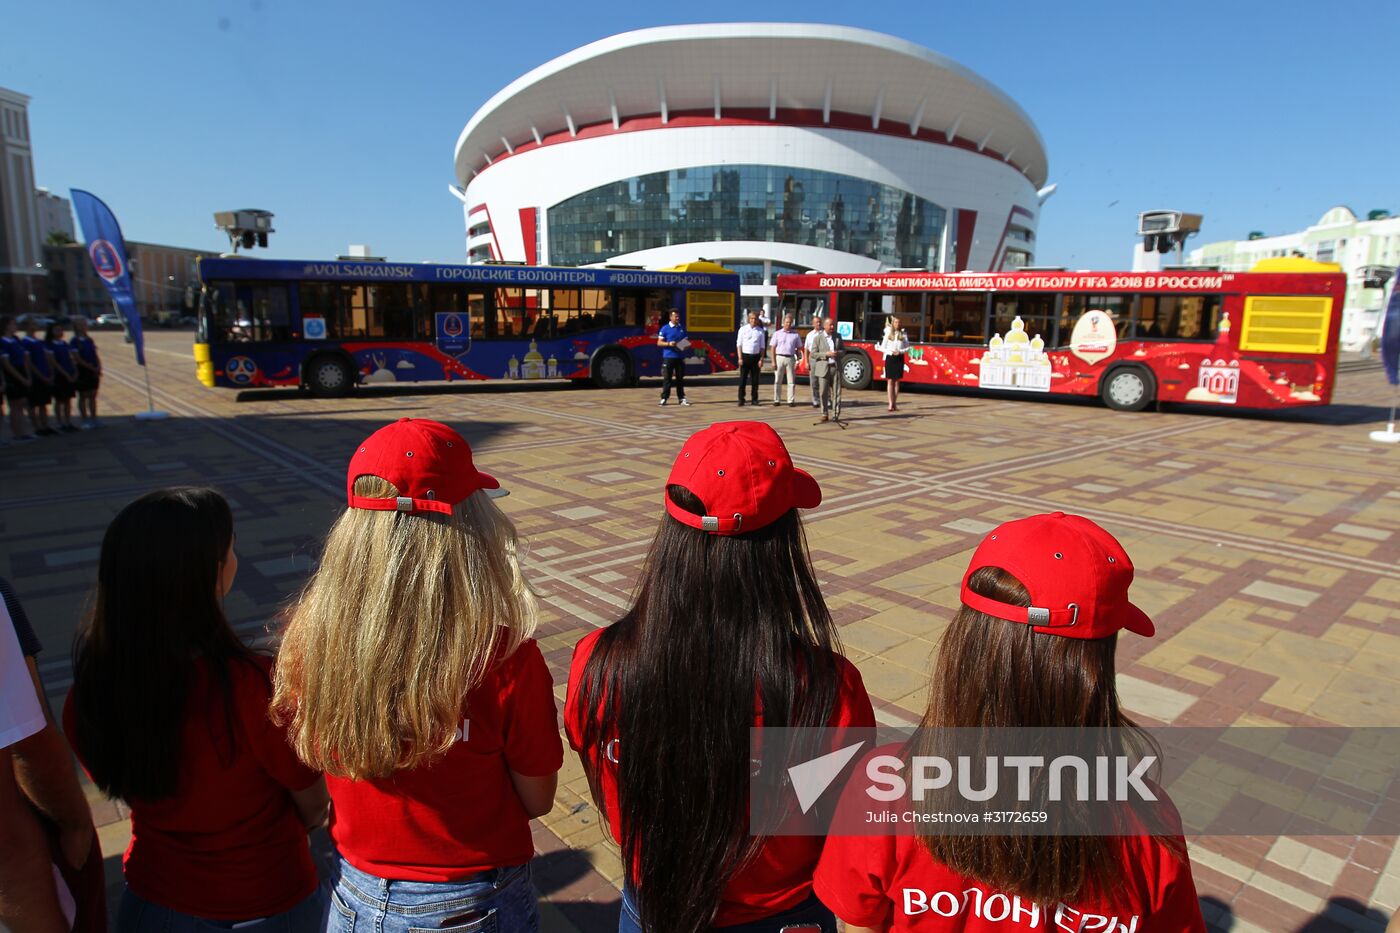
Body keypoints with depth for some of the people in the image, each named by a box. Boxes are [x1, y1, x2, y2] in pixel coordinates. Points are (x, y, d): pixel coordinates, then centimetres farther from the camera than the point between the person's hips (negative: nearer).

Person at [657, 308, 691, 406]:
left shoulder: (682, 328, 13)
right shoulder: (665, 329, -1)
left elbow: (686, 342, 21)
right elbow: (659, 343, -2)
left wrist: (687, 346, -2)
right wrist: (669, 344, -19)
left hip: (680, 357, 4)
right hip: (668, 357, -4)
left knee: (680, 378, 8)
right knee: (667, 378, -3)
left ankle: (682, 398, 13)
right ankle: (664, 398, 2)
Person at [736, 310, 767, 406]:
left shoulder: (761, 331, 7)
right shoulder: (743, 329, 3)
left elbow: (762, 346, 8)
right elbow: (739, 344, 1)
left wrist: (761, 359, -1)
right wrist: (740, 358, -7)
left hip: (756, 356, 2)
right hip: (745, 356, -1)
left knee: (755, 379, 5)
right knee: (743, 379, -1)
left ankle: (754, 399, 14)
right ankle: (741, 399, 3)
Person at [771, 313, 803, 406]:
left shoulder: (796, 335, 7)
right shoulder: (777, 334, 6)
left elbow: (799, 348, 9)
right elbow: (773, 348, 4)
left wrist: (798, 361, 0)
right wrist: (773, 361, -4)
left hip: (791, 358, 0)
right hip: (779, 357, 0)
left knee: (791, 381, 0)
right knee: (777, 381, 1)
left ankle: (790, 400, 5)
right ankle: (776, 400, 7)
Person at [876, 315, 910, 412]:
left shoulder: (903, 334, 5)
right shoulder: (888, 333, 4)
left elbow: (907, 348, 6)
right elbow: (882, 348, 3)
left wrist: (900, 351, -13)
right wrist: (890, 352, -14)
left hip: (899, 358, 1)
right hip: (889, 358, -1)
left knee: (897, 381, 5)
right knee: (890, 380, -3)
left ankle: (895, 403, 11)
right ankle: (891, 404, -5)